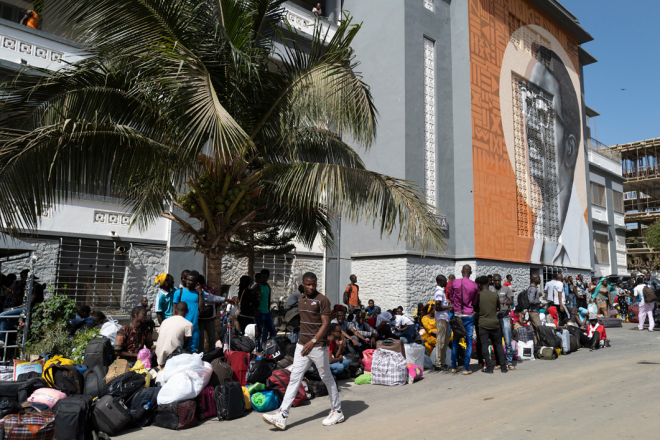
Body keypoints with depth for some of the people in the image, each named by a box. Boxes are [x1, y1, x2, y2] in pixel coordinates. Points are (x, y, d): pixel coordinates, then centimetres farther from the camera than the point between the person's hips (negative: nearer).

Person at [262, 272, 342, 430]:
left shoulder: (322, 300, -11)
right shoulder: (301, 300, 11)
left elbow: (325, 323, -17)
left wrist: (313, 341, -26)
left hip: (318, 346, -6)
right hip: (302, 345, 7)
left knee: (327, 378, 7)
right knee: (294, 378, 2)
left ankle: (337, 412, 23)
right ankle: (282, 416, 1)